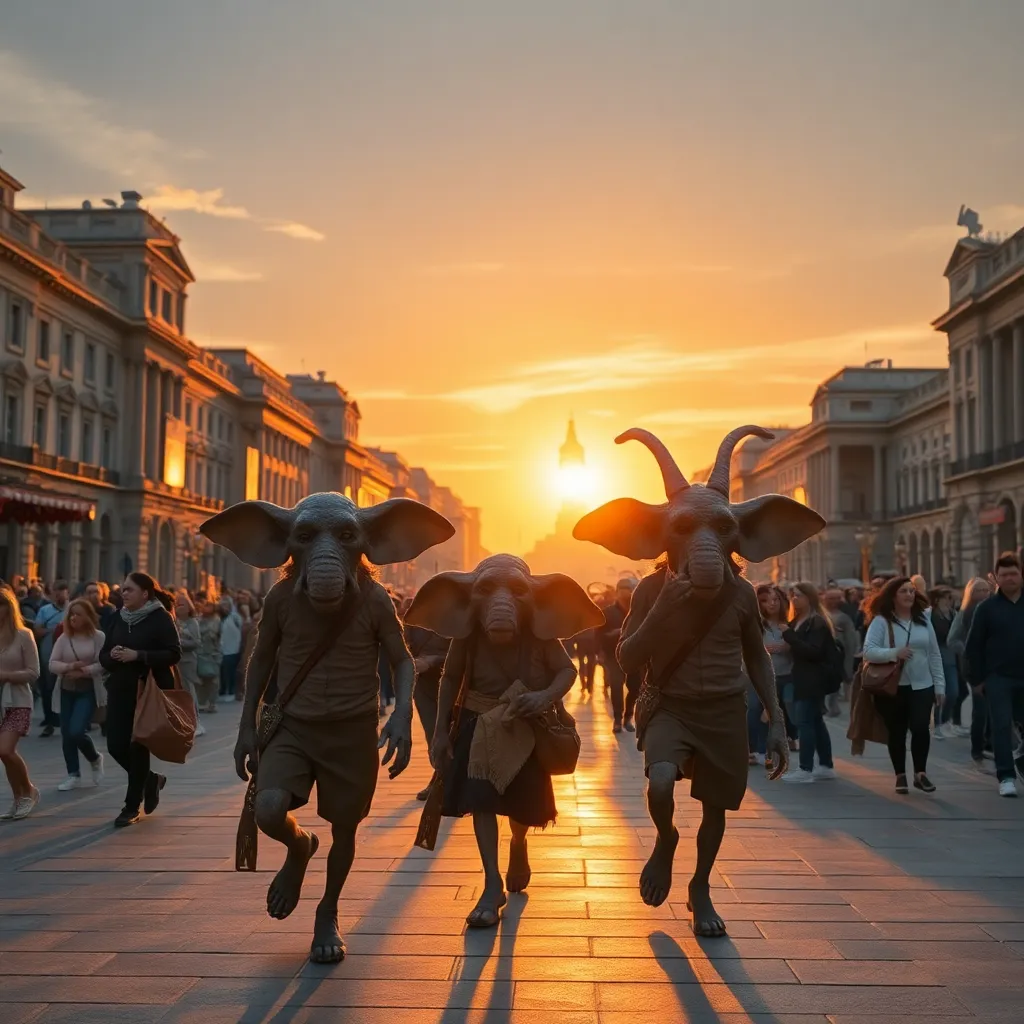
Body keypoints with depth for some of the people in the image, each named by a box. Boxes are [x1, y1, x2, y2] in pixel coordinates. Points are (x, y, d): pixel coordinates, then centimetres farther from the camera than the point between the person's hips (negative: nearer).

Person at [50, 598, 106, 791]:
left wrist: (84, 671, -21)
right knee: (66, 734, 4)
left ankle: (95, 758, 14)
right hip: (67, 691, 5)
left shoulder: (98, 637, -8)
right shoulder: (63, 638, 2)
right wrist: (69, 667, -19)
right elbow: (52, 664, -1)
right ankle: (74, 775, 17)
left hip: (89, 691, -5)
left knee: (76, 731, -16)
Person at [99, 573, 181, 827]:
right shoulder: (119, 619, 11)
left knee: (138, 747, -1)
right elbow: (103, 655, 14)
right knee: (116, 746, 3)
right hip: (119, 692, 6)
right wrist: (112, 656, -10)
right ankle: (151, 779, 29)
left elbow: (174, 654, -15)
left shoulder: (160, 618, -7)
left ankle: (132, 806, 11)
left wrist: (138, 656, -22)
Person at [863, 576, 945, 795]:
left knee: (921, 728, -12)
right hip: (892, 687, -2)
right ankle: (900, 775, 20)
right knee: (896, 732, 7)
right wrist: (894, 653, -28)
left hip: (921, 686, 2)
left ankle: (920, 773, 3)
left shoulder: (923, 620, 6)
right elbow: (868, 651, -15)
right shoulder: (881, 621, -6)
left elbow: (934, 655, 9)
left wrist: (939, 684, 7)